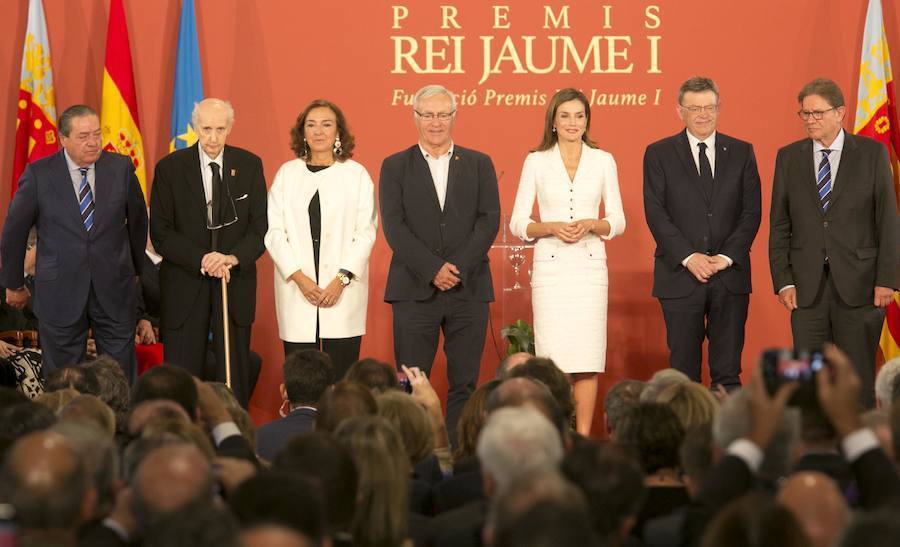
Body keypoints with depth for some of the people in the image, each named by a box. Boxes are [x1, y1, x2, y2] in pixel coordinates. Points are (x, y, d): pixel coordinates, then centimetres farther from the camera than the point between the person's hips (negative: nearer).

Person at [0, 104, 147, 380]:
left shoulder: (121, 168, -1)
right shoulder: (38, 174, -6)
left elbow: (137, 221, 13)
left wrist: (135, 267, 22)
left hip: (114, 290, 1)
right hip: (60, 293, -1)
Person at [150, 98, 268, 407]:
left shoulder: (250, 166, 3)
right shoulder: (170, 168, -2)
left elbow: (261, 226, 1)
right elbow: (160, 233, -5)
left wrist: (233, 257, -18)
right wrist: (202, 261, -18)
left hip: (235, 280, 1)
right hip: (185, 284, -1)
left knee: (235, 377, 3)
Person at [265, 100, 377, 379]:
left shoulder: (356, 174, 5)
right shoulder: (287, 173, 9)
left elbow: (365, 232, 1)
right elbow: (274, 232, 5)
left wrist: (342, 278, -10)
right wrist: (299, 277, -7)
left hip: (343, 291, -1)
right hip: (296, 288, 1)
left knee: (341, 375, -5)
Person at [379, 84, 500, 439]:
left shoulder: (478, 164, 11)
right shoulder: (395, 167, 8)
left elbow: (490, 220, 2)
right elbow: (394, 226, -2)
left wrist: (458, 267, -11)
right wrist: (433, 269, -13)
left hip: (469, 288, 1)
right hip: (415, 290, -1)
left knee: (464, 383, 2)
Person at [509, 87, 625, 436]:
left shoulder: (603, 161, 8)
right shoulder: (536, 162, 6)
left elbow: (618, 222, 9)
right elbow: (518, 224, 4)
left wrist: (591, 225, -11)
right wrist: (552, 227, -13)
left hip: (590, 265, 1)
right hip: (550, 265, -1)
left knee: (587, 355, -3)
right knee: (552, 355, -6)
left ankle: (584, 436, 2)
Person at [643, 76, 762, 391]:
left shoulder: (742, 153, 9)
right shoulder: (659, 154, 5)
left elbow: (751, 212, 4)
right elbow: (656, 213, -2)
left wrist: (727, 257, -8)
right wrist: (689, 257, -12)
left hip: (730, 275, 1)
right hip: (680, 275, -1)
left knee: (728, 371, 3)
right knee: (683, 371, 1)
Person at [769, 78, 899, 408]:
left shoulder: (871, 153, 1)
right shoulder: (789, 157, 7)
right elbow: (779, 225, 7)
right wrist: (783, 281, -2)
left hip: (858, 283, -2)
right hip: (807, 284, 2)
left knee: (858, 377, 3)